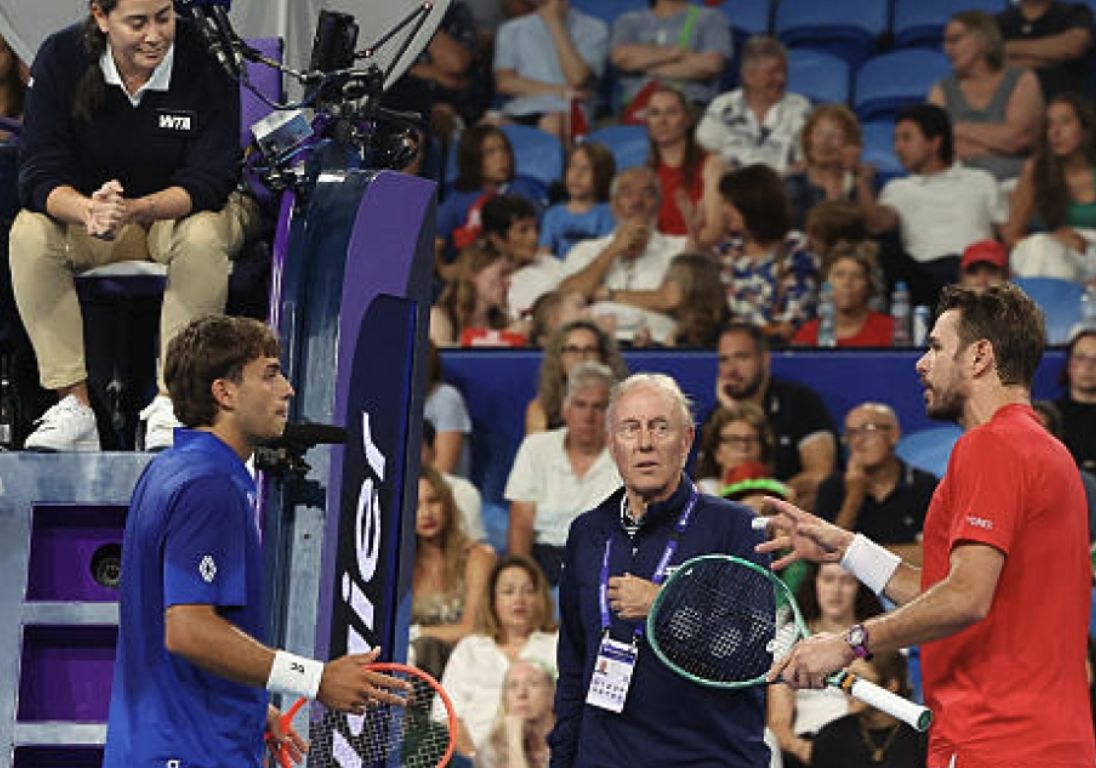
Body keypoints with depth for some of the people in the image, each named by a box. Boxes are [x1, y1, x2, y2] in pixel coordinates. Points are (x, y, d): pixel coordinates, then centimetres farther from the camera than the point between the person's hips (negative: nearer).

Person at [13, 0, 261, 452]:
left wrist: (133, 209, -44)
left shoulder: (205, 63, -20)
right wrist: (88, 211, -44)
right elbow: (39, 176, -19)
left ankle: (171, 399, -31)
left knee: (203, 236, -36)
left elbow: (209, 181, -23)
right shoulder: (60, 60, -15)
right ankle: (75, 403, -28)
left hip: (183, 207, -2)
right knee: (28, 234, -28)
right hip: (85, 201, 2)